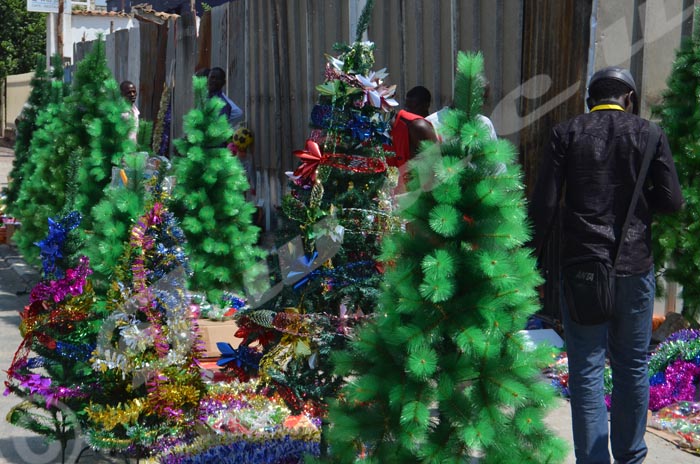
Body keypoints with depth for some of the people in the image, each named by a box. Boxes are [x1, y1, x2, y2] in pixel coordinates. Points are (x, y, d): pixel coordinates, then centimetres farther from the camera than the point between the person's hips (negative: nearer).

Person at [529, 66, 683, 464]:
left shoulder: (567, 133, 0)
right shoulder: (647, 134, 1)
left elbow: (544, 203, -5)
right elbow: (672, 200, -3)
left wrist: (532, 255, 2)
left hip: (581, 263, -1)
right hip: (635, 266, 1)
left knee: (586, 368, 2)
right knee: (632, 365, 13)